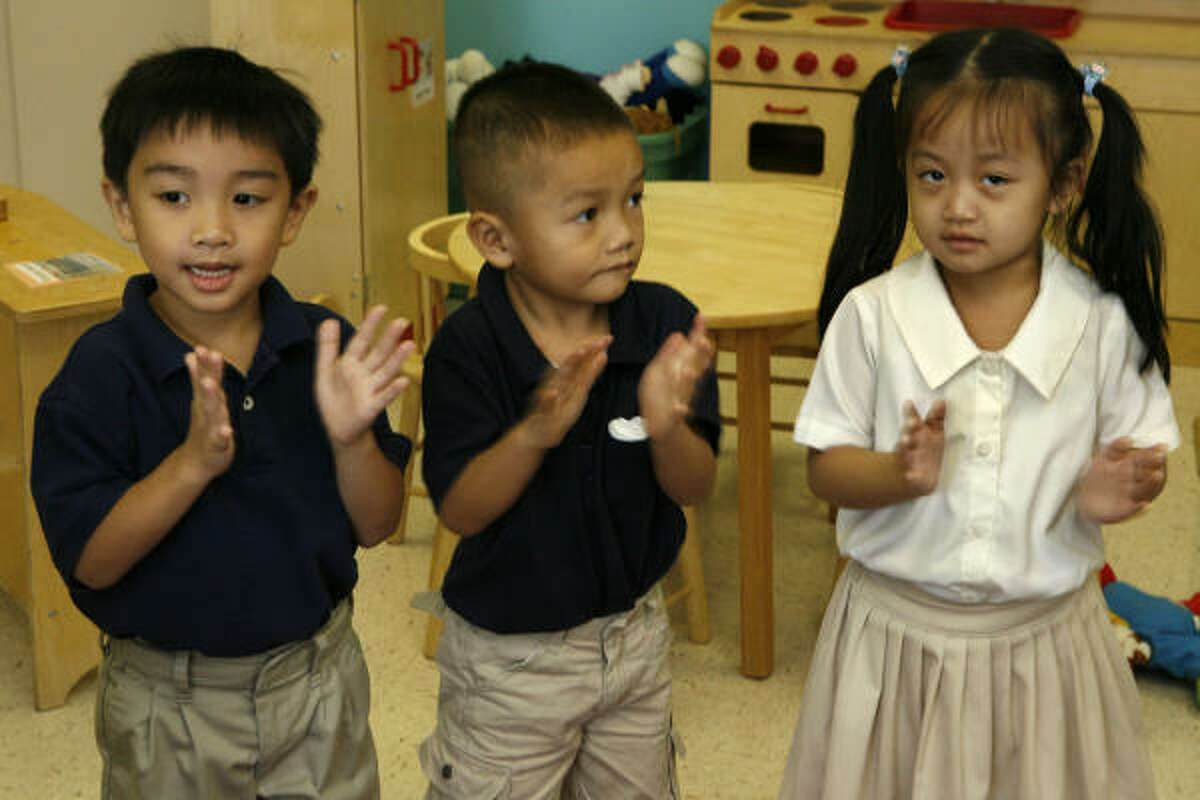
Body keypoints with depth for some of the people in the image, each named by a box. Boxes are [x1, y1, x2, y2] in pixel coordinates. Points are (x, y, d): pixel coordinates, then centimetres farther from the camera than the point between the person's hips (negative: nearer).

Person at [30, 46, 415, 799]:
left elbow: (376, 527, -4)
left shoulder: (329, 350, -9)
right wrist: (195, 460, -31)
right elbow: (90, 561, -18)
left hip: (317, 676, 3)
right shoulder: (100, 372, -16)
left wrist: (352, 437, -23)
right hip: (168, 704, -2)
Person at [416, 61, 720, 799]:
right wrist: (535, 432, -39)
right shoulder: (468, 349, -21)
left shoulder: (666, 322, -14)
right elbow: (460, 511, -22)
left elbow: (695, 488, -12)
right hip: (508, 655, -3)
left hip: (634, 629, 4)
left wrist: (667, 427, -34)